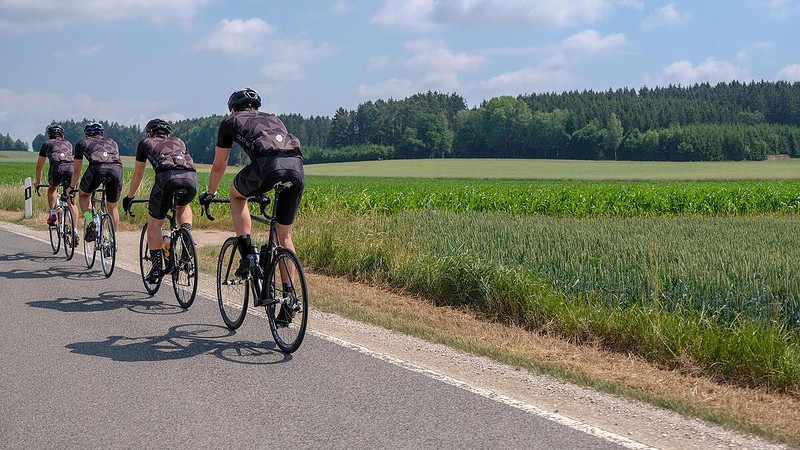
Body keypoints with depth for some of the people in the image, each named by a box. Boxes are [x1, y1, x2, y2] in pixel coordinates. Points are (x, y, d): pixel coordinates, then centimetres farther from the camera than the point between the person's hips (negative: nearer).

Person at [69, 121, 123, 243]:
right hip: (116, 169, 2)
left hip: (97, 168, -2)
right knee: (113, 207, 21)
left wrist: (72, 188, 54)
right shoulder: (111, 142, 38)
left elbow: (76, 171, 39)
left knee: (84, 195, 26)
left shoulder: (82, 143, 32)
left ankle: (90, 222, 3)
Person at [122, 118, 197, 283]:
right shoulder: (179, 141, 37)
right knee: (183, 206, 36)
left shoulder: (145, 143, 31)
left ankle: (157, 267, 8)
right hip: (191, 178, 3)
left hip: (167, 176, -3)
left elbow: (137, 175, 38)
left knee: (154, 224, 14)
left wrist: (129, 197, 52)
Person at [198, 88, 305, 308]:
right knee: (285, 235, 18)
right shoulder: (274, 119, 39)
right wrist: (264, 194, 59)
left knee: (237, 195, 29)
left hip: (267, 164, -4)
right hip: (296, 167, 4)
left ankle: (247, 253, 13)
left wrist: (209, 194, 51)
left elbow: (219, 165, 35)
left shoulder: (230, 121, 28)